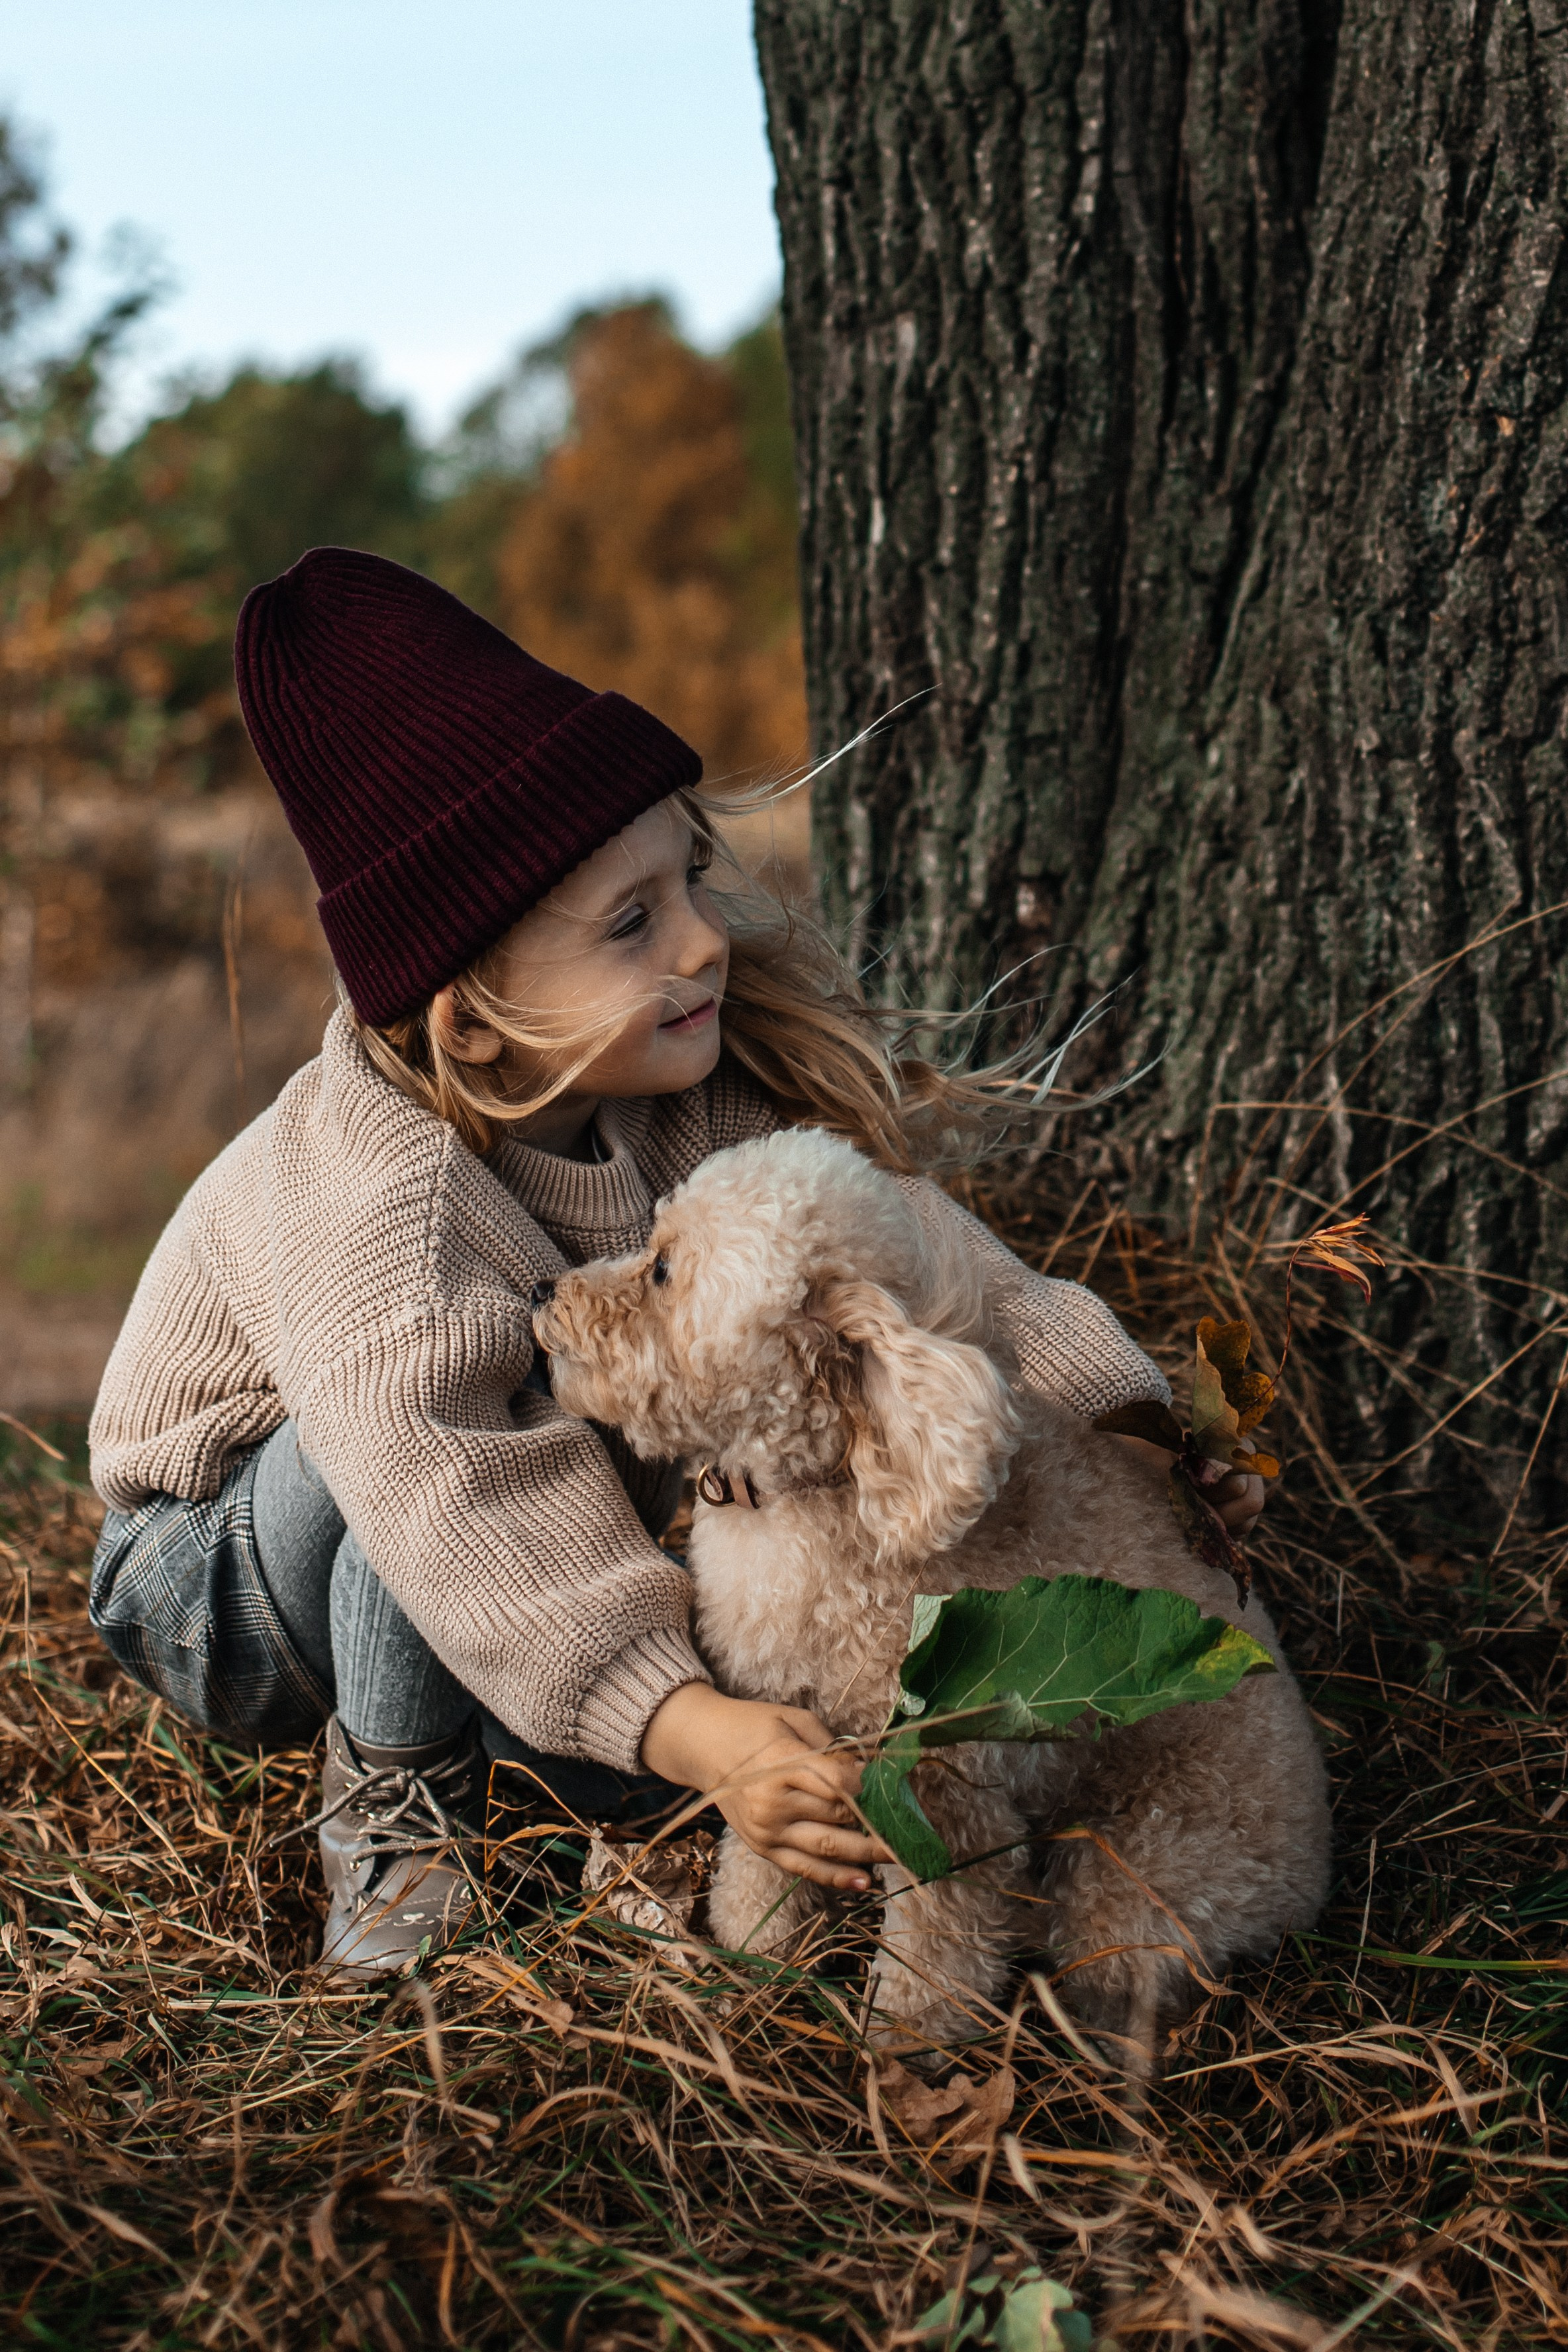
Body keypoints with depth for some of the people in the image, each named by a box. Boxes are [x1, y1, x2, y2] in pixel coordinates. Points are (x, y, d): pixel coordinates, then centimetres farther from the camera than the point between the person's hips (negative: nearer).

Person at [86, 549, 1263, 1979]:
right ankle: (395, 1796, -11)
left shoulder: (715, 1078, -19)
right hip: (225, 1576, -6)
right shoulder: (374, 1212, -38)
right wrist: (698, 1733, -58)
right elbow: (465, 1516, -46)